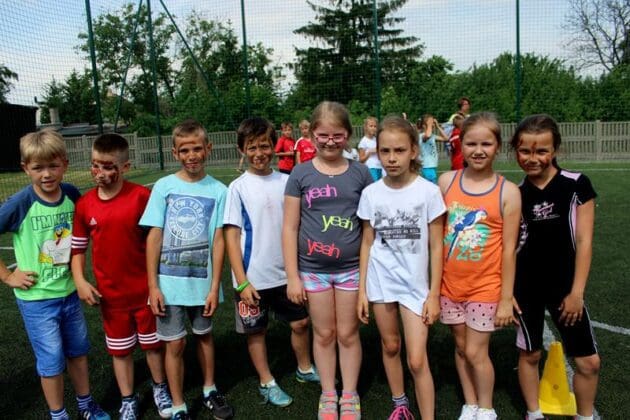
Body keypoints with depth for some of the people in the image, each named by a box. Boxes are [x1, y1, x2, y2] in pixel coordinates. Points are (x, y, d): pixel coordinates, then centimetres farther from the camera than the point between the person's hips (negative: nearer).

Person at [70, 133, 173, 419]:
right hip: (110, 294, 2)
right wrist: (80, 281, -8)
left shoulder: (142, 196, -14)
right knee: (120, 350, 16)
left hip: (145, 289, -2)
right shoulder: (84, 204, -5)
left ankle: (160, 388, 40)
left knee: (152, 343, 16)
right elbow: (78, 248, 5)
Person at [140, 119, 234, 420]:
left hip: (202, 281, 1)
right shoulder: (164, 187, -4)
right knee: (175, 343, 7)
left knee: (204, 335, 19)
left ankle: (210, 390, 40)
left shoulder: (218, 191, -4)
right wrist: (153, 285, -6)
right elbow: (154, 237, -4)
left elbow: (218, 240, -4)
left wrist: (215, 286, -6)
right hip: (170, 282, -1)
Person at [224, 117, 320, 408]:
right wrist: (241, 282, -13)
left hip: (285, 273, 3)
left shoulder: (286, 182, 0)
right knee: (256, 331, 12)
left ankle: (305, 369, 40)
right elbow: (231, 236, -10)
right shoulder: (238, 188, -9)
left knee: (301, 322, 15)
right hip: (253, 277, -3)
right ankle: (267, 383, 32)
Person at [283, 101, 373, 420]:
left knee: (348, 334, 13)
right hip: (313, 270, 0)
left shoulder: (360, 173, -2)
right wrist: (292, 276, -5)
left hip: (351, 268, 0)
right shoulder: (301, 174, -5)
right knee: (324, 334, 14)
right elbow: (290, 228, -4)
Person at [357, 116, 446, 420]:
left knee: (417, 360, -4)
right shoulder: (370, 193, -4)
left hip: (415, 283, -2)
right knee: (389, 346, 17)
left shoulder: (428, 191, -11)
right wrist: (362, 290, 2)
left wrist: (434, 294, -6)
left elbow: (436, 247, -6)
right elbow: (367, 243, 2)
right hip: (380, 281, 3)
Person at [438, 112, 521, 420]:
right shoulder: (446, 182, -4)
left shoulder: (508, 192, -11)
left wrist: (506, 298, -6)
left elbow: (508, 249, -8)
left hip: (485, 286, -3)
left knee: (476, 353, 5)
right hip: (450, 283, 3)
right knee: (461, 348, 16)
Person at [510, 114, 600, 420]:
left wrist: (576, 291, -9)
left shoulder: (576, 184, -8)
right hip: (525, 286, 1)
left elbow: (583, 240, -7)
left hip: (564, 285, -1)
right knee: (529, 354, 13)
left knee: (589, 361, 4)